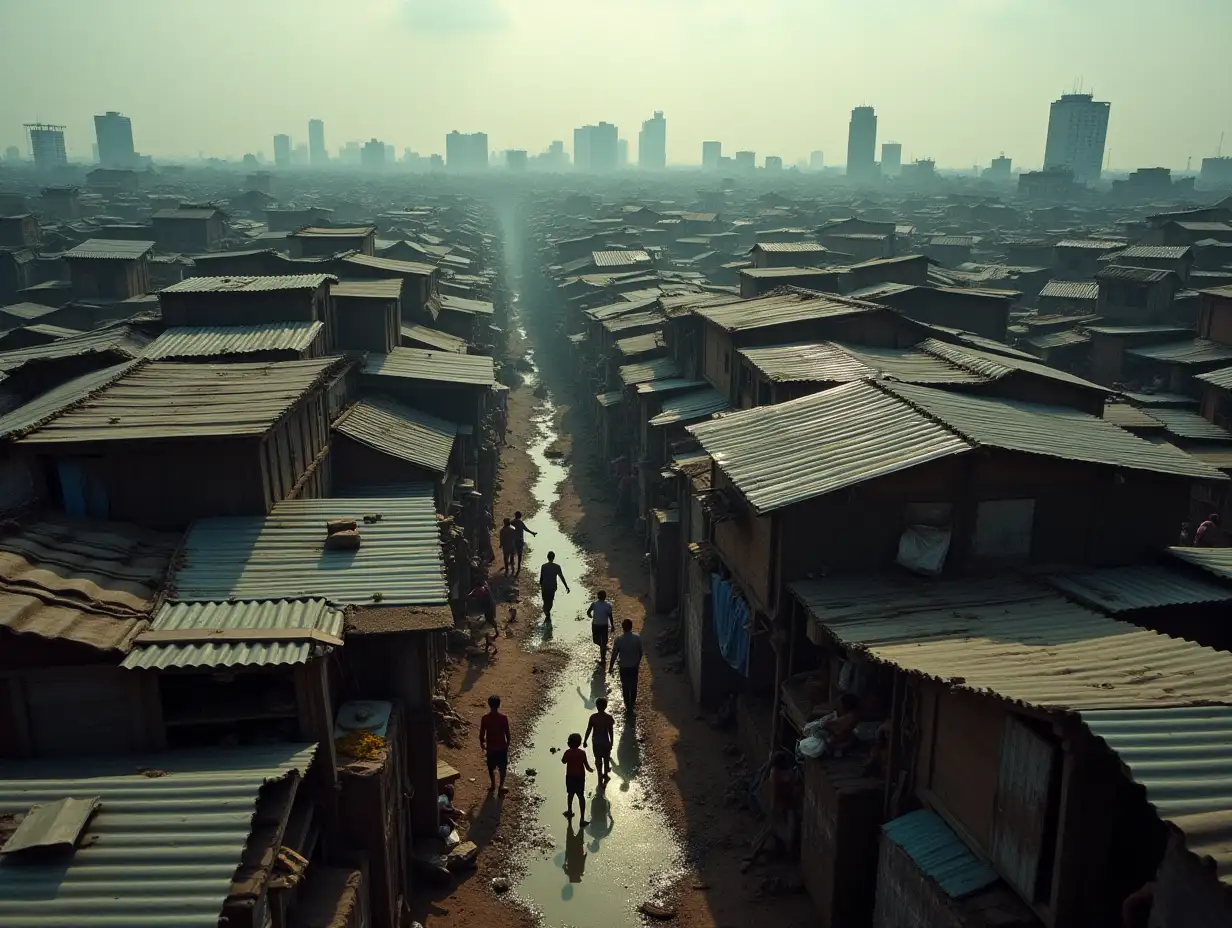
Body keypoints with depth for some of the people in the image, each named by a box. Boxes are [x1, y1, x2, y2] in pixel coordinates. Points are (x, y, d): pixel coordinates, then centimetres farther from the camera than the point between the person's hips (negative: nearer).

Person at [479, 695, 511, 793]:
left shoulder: (485, 719, -15)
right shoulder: (504, 718, -18)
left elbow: (482, 734, -7)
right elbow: (507, 734, -10)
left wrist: (482, 744, 12)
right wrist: (508, 744, 7)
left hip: (490, 747, 1)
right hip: (502, 746, -1)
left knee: (491, 767, 21)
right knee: (503, 767, 18)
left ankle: (493, 785, 31)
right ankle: (501, 786, 20)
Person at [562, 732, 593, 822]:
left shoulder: (568, 753, -15)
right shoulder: (582, 753, -16)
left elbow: (563, 761, 5)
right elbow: (587, 766, -11)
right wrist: (591, 770, 9)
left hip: (570, 777, 1)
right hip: (580, 777, -1)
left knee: (571, 794, 24)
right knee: (581, 796, 6)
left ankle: (570, 812, 45)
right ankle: (582, 819, 3)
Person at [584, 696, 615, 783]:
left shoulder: (593, 717, -15)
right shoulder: (609, 718, -18)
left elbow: (588, 730, -8)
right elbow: (611, 732, -12)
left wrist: (585, 741, 6)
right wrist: (611, 743, 2)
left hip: (596, 742, 1)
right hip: (605, 742, -1)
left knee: (598, 760, 17)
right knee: (606, 759, 22)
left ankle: (600, 778, 25)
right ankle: (605, 775, 39)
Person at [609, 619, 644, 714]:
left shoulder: (619, 640, -21)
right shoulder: (638, 638, -16)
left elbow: (614, 655, -13)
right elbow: (641, 652, -3)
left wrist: (611, 667, 0)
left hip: (624, 667, -2)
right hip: (634, 666, 2)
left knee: (625, 687, 15)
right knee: (633, 686, 22)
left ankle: (629, 707, 22)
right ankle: (632, 704, 39)